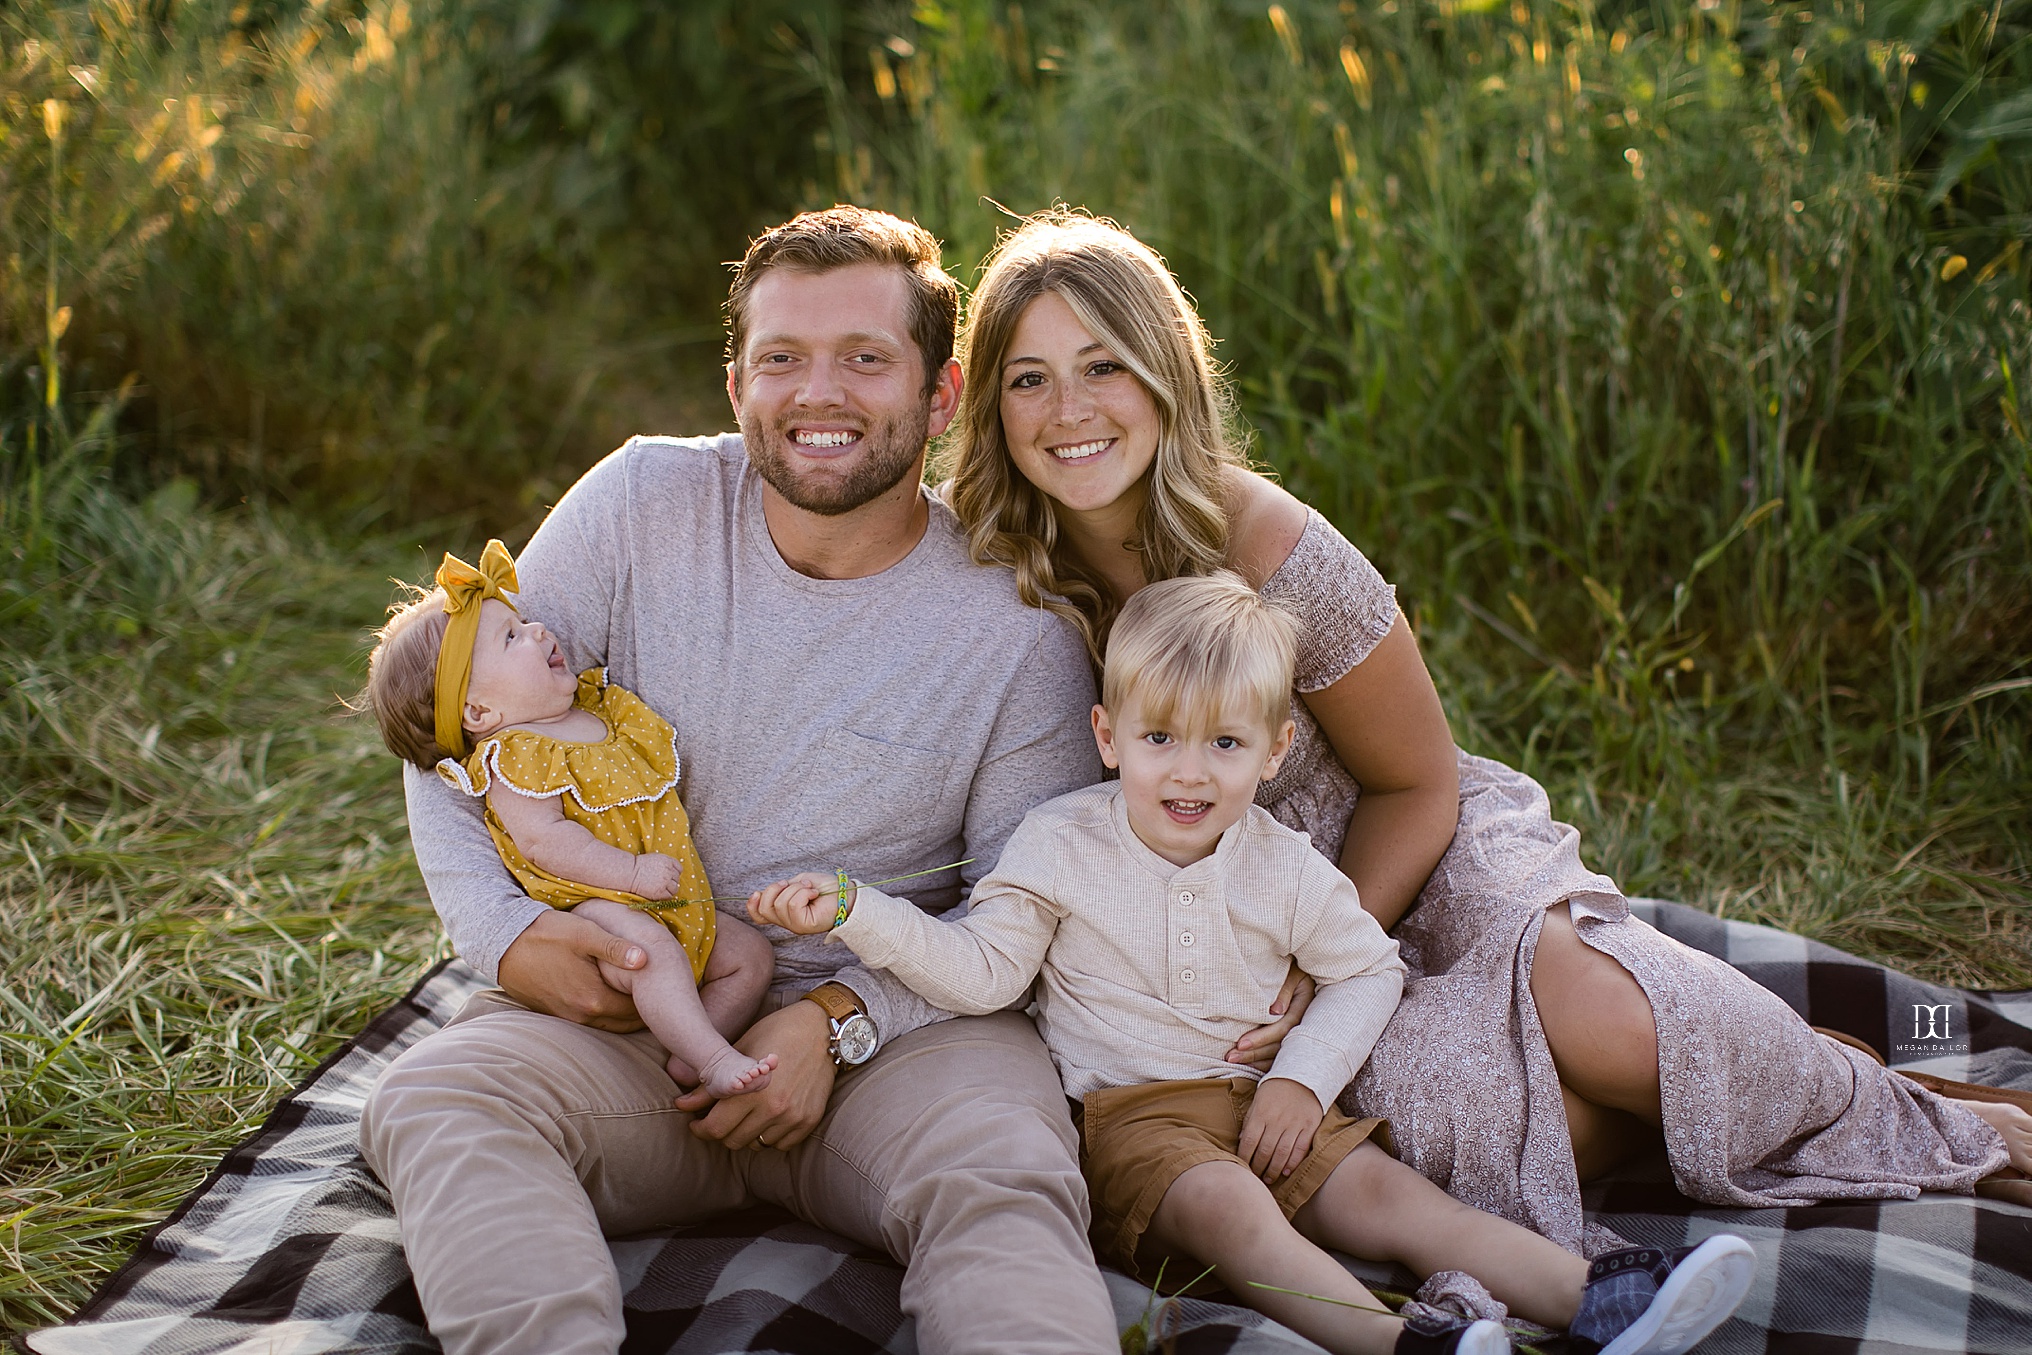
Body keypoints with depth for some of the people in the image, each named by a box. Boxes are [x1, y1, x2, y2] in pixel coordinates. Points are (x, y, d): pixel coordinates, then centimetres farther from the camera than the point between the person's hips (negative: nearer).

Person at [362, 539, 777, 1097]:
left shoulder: (603, 708, 13)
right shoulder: (512, 760, -14)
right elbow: (544, 841, -24)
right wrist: (633, 872, -26)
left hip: (674, 906, 9)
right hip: (590, 907, -9)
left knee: (749, 952, 1)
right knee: (650, 947, -36)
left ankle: (688, 1060, -8)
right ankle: (714, 1060, -36)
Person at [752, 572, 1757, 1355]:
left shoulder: (1284, 866, 3)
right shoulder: (1062, 846, -4)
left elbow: (1368, 970, 12)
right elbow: (979, 971, -6)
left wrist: (1302, 1079, -2)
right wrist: (852, 913, -19)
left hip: (1260, 1101, 4)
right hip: (1126, 1110, -4)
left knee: (1385, 1193, -15)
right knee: (1227, 1206, -32)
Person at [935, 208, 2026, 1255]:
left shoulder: (1275, 555, -21)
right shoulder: (1002, 576, -11)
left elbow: (1416, 787, -7)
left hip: (1414, 862, -2)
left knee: (1580, 1006, -34)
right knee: (1422, 1112, -31)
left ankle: (1904, 1120, -6)